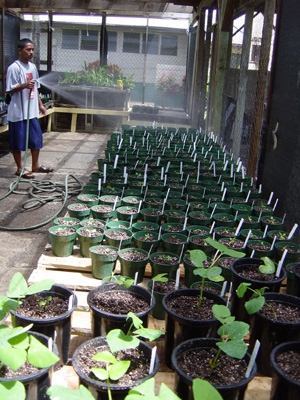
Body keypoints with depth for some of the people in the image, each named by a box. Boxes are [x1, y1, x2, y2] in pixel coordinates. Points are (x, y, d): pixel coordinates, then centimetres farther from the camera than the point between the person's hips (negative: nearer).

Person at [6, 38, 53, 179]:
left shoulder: (32, 67, 11)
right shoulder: (14, 68, -12)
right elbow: (10, 90, -13)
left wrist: (40, 105, 20)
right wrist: (24, 85, -28)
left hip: (32, 110, 8)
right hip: (18, 112, -8)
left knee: (37, 138, 13)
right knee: (18, 141, 2)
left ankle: (35, 165, 28)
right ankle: (20, 168, 14)